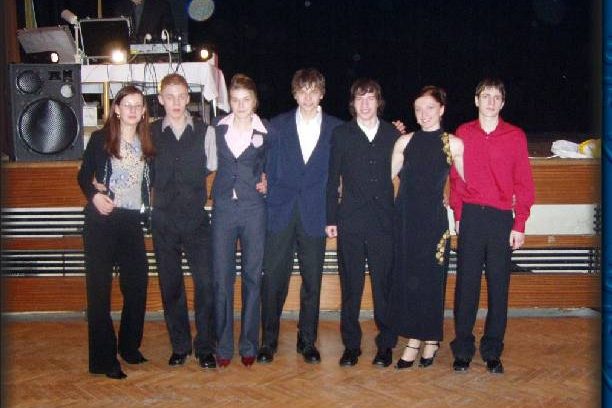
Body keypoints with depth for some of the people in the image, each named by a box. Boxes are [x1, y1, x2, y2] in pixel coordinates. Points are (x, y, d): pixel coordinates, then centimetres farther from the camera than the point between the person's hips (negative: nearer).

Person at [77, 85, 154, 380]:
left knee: (137, 284, 7)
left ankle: (129, 346, 26)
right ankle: (103, 358, 7)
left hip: (132, 222, 4)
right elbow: (84, 175, 3)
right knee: (99, 288, -1)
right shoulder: (100, 138, 0)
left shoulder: (146, 143, 10)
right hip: (101, 221, -4)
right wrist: (94, 195, -15)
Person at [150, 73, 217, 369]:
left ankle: (205, 347, 11)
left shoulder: (204, 132, 2)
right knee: (170, 285, 8)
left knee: (205, 283, -4)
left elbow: (215, 167, 9)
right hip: (163, 220, 1)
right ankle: (179, 346, 23)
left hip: (196, 220, -1)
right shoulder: (151, 133, 4)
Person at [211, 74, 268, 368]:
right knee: (222, 278, 1)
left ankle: (249, 345, 17)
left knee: (252, 277, 5)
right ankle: (223, 346, 13)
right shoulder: (217, 129, 5)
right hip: (223, 208, 1)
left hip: (253, 210, -1)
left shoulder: (266, 132, 2)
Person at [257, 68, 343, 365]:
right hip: (280, 213, 0)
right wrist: (268, 204, -2)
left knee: (312, 282, 7)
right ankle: (268, 341, 15)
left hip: (315, 215, 0)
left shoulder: (336, 129, 5)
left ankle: (307, 341, 21)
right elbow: (269, 169, 5)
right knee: (273, 279, 1)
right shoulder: (278, 125, 7)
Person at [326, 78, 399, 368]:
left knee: (384, 285, 4)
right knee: (351, 286, 5)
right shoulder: (341, 135, 6)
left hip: (384, 222, 0)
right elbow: (333, 179, 5)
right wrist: (331, 219, 2)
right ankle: (351, 345, 18)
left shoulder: (393, 134, 8)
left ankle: (385, 344, 18)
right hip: (350, 222, 0)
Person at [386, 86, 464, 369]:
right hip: (405, 218, 2)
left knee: (431, 278, 4)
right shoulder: (405, 141, 6)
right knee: (406, 277, 4)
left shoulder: (454, 144, 1)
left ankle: (431, 339, 21)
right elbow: (387, 176, 8)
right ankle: (413, 340, 15)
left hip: (433, 219, -2)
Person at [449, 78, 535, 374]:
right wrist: (457, 214, 2)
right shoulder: (463, 134, 6)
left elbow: (524, 183, 3)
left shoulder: (515, 136, 4)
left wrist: (520, 225, -2)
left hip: (501, 218, 0)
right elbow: (455, 178, 8)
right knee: (466, 283, 2)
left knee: (498, 285, 5)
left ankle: (492, 351, 17)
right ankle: (463, 349, 13)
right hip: (470, 216, 0)